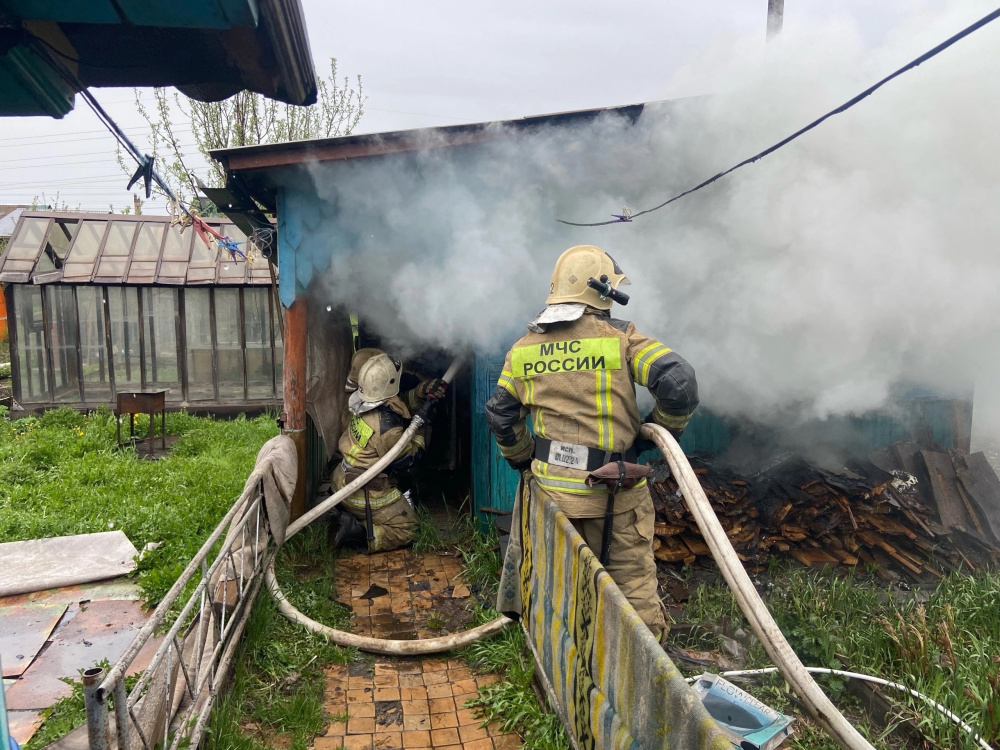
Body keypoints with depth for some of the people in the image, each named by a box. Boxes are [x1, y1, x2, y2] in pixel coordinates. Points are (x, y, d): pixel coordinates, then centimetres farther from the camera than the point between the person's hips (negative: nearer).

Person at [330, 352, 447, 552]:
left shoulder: (363, 404, -8)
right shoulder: (387, 426, -31)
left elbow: (399, 403, 12)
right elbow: (407, 460, -14)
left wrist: (420, 392, -3)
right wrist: (420, 432, -3)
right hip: (366, 494, -8)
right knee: (406, 530, 7)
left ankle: (350, 520, 10)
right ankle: (358, 534, -9)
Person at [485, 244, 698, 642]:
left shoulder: (525, 347, 6)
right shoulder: (619, 336, -8)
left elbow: (500, 413, 10)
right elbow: (679, 381, -16)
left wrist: (522, 460, 23)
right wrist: (665, 429, 2)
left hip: (553, 486, 4)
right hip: (615, 490, -4)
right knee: (632, 578, 12)